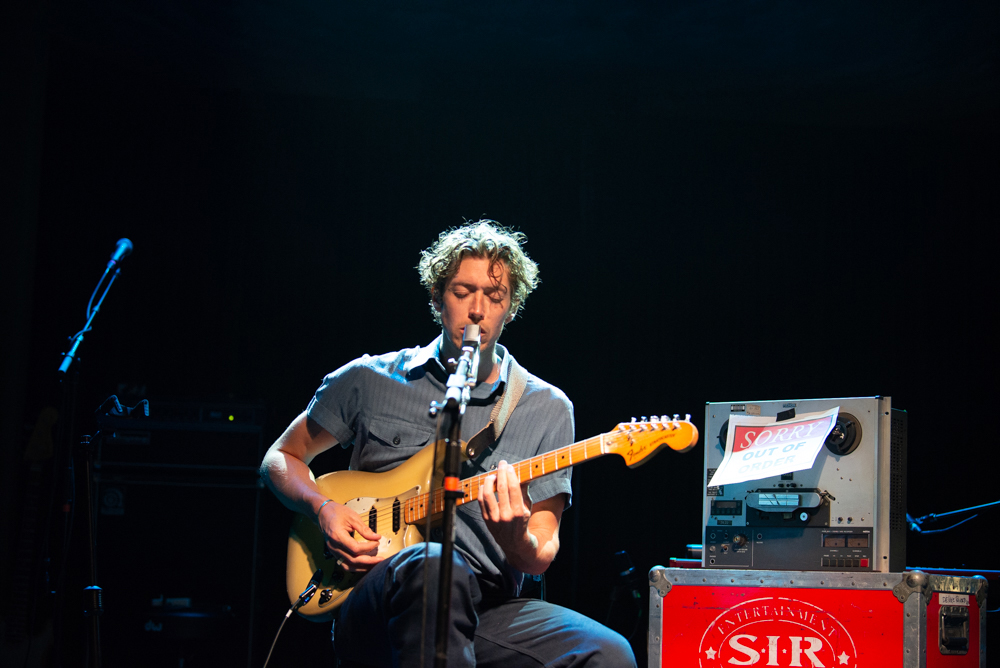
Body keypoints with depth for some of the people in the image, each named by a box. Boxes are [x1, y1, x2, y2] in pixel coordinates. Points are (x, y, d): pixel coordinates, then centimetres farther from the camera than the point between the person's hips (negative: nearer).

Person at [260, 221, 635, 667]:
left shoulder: (547, 409, 8)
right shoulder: (368, 380, 9)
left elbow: (540, 559, 5)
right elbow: (281, 459, 20)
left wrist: (515, 538, -20)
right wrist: (324, 509, -1)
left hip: (487, 609, 1)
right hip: (370, 608, -1)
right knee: (436, 565, -39)